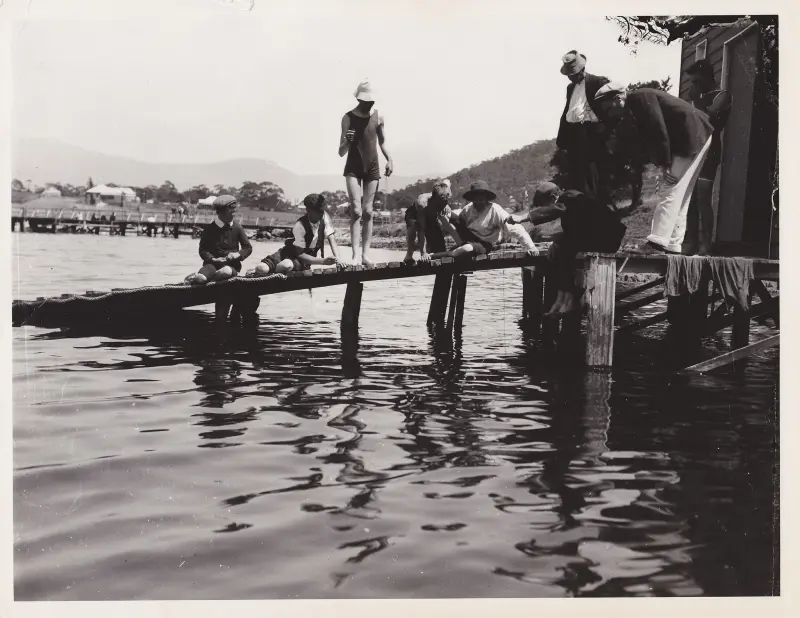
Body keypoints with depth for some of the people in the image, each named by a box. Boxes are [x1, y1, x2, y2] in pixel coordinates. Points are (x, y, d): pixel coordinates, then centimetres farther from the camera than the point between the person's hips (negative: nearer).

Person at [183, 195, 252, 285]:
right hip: (213, 263, -3)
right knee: (201, 278, -42)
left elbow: (248, 248, 8)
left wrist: (238, 254, -13)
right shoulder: (210, 229, 0)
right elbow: (203, 249, 2)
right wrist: (213, 259, -17)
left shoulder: (237, 228, 4)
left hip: (231, 264, 3)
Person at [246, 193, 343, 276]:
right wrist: (323, 261, -35)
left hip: (307, 256, 3)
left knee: (287, 265, -36)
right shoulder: (300, 226, -25)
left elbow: (332, 239, -16)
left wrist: (337, 259, -34)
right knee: (262, 268, -30)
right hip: (292, 253, -3)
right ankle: (256, 271, 7)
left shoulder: (324, 217, -14)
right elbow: (299, 254, -24)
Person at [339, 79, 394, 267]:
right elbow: (341, 153, -9)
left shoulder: (378, 117, -1)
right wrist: (346, 142, -31)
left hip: (372, 168, 3)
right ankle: (355, 254, -17)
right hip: (353, 168, -3)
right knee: (356, 210, -13)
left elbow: (382, 142, 12)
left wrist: (389, 159, -4)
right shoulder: (348, 118, -9)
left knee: (368, 212, 3)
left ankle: (366, 254, 4)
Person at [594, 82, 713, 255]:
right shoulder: (636, 108, 16)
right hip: (684, 140, 11)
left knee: (670, 192, -14)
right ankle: (672, 245, 11)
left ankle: (657, 243, -17)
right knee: (679, 196, 9)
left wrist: (666, 165, -20)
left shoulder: (640, 97, -13)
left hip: (692, 136, -11)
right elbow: (650, 138, 13)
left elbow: (659, 130, -21)